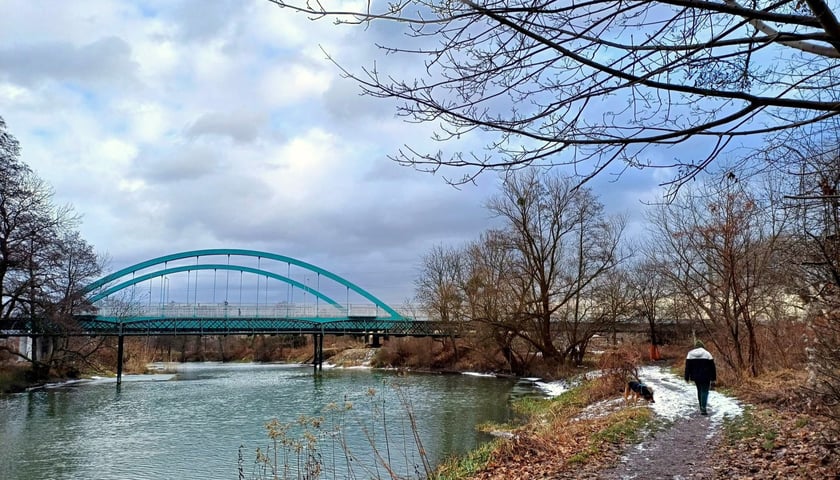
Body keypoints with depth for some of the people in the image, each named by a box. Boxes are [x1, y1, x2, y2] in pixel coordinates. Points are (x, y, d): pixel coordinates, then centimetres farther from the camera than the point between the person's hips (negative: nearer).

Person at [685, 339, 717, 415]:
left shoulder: (690, 354, 2)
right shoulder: (707, 354, -5)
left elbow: (687, 367, 3)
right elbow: (712, 367, -4)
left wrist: (687, 377, 7)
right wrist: (713, 378, 1)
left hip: (696, 377, 3)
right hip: (705, 377, -3)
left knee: (699, 391, 19)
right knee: (705, 391, -2)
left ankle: (702, 407, 25)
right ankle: (703, 408, -15)